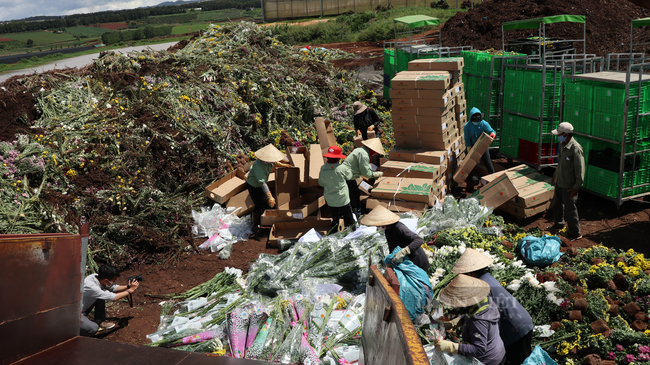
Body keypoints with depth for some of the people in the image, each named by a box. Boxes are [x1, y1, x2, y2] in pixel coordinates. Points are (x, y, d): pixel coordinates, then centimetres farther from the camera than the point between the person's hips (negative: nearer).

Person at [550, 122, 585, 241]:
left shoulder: (575, 148, -25)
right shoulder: (562, 144, 3)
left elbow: (580, 169, -23)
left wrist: (576, 187, -23)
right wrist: (555, 175, 25)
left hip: (569, 185, -9)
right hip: (559, 182, 9)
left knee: (570, 208, 0)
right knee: (557, 204, 24)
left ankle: (575, 233, 14)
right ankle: (559, 224, 46)